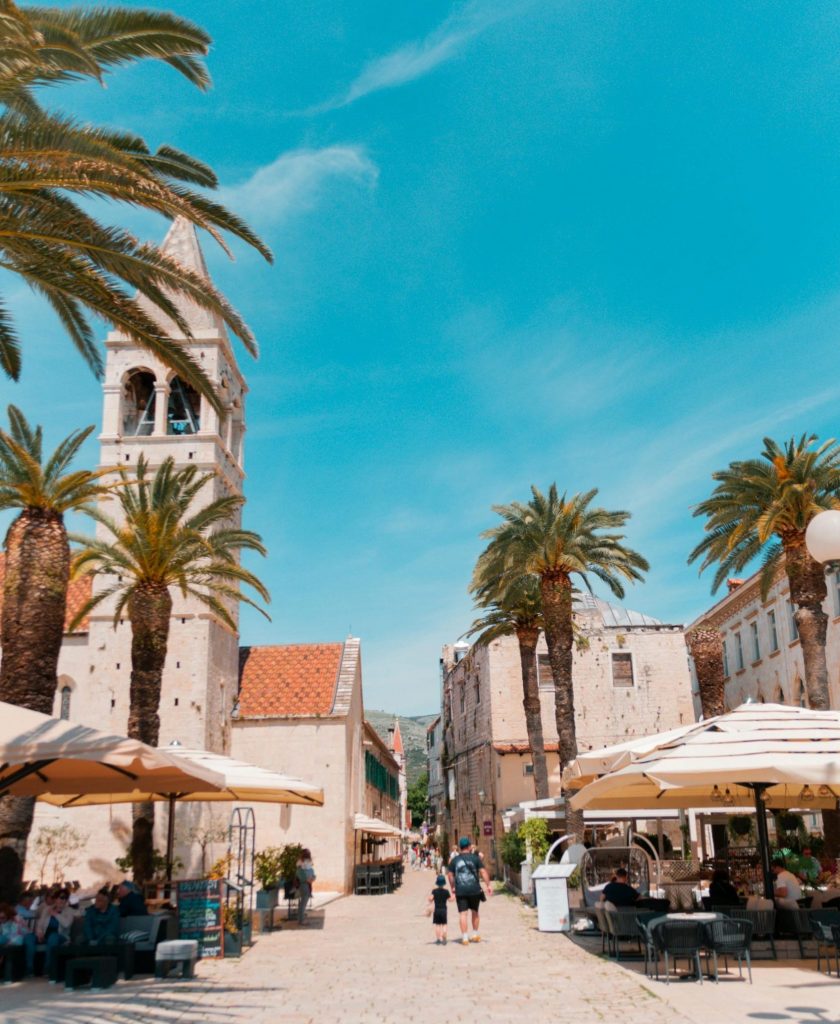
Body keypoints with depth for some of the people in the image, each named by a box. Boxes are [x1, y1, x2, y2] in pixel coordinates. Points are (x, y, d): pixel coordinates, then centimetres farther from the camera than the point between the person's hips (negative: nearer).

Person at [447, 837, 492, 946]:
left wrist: (452, 887, 21)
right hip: (474, 889, 0)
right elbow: (483, 872, -5)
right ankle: (475, 935, 27)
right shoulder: (475, 858, 0)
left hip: (460, 891, 0)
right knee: (474, 912, 18)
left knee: (463, 914, 1)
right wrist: (488, 885, -2)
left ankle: (465, 938, -5)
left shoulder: (454, 860, 5)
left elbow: (450, 875, 9)